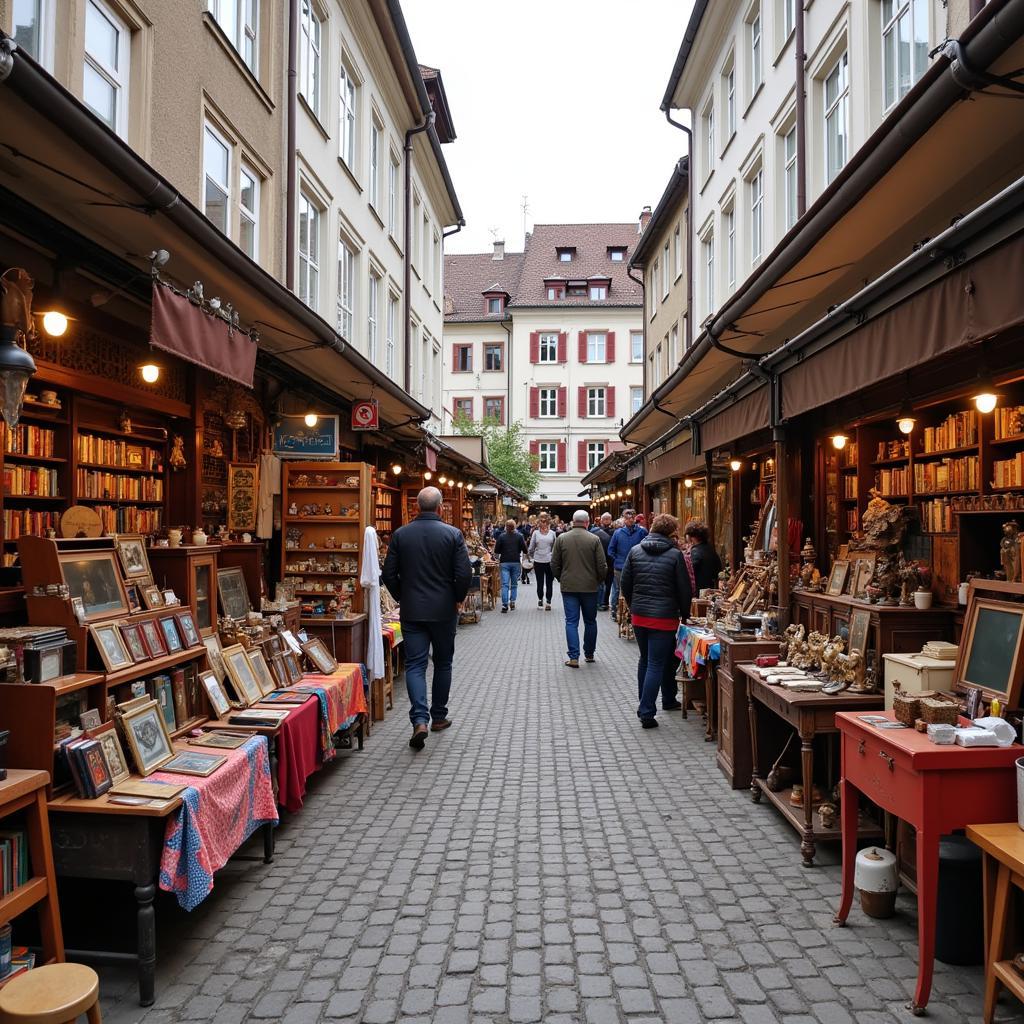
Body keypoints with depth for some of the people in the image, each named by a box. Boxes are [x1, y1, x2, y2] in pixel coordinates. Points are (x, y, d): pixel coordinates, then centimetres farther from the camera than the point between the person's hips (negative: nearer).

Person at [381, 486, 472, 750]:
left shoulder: (400, 535, -2)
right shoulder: (453, 534, -8)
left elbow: (388, 575, -1)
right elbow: (463, 574, -11)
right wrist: (458, 599, 6)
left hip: (412, 611, 1)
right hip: (444, 610, 0)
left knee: (415, 665, 3)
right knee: (443, 663, 15)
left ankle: (419, 720, -13)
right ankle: (439, 716, 25)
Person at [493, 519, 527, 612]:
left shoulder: (501, 537, -1)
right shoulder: (519, 536, 0)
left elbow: (496, 551, 1)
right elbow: (525, 550, 1)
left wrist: (498, 558, 19)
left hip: (504, 562, -1)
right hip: (516, 562, 1)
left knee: (505, 584, -4)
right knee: (514, 584, 12)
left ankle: (504, 604, -13)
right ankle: (512, 602, 8)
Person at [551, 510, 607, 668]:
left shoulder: (561, 538, -2)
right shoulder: (594, 539, -7)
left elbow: (554, 564, 1)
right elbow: (602, 566, -6)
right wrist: (599, 581, 11)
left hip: (568, 587, 0)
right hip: (590, 587, 0)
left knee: (571, 622, 3)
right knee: (590, 621, 15)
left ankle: (574, 657, -2)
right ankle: (589, 654, 25)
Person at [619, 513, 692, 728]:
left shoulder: (635, 551, 2)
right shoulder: (675, 554, -9)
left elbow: (624, 583, 5)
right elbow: (684, 589, -6)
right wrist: (685, 614, 8)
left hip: (639, 615, 5)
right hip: (664, 618, -5)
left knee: (645, 660, 20)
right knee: (657, 664, 0)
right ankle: (647, 712, -1)